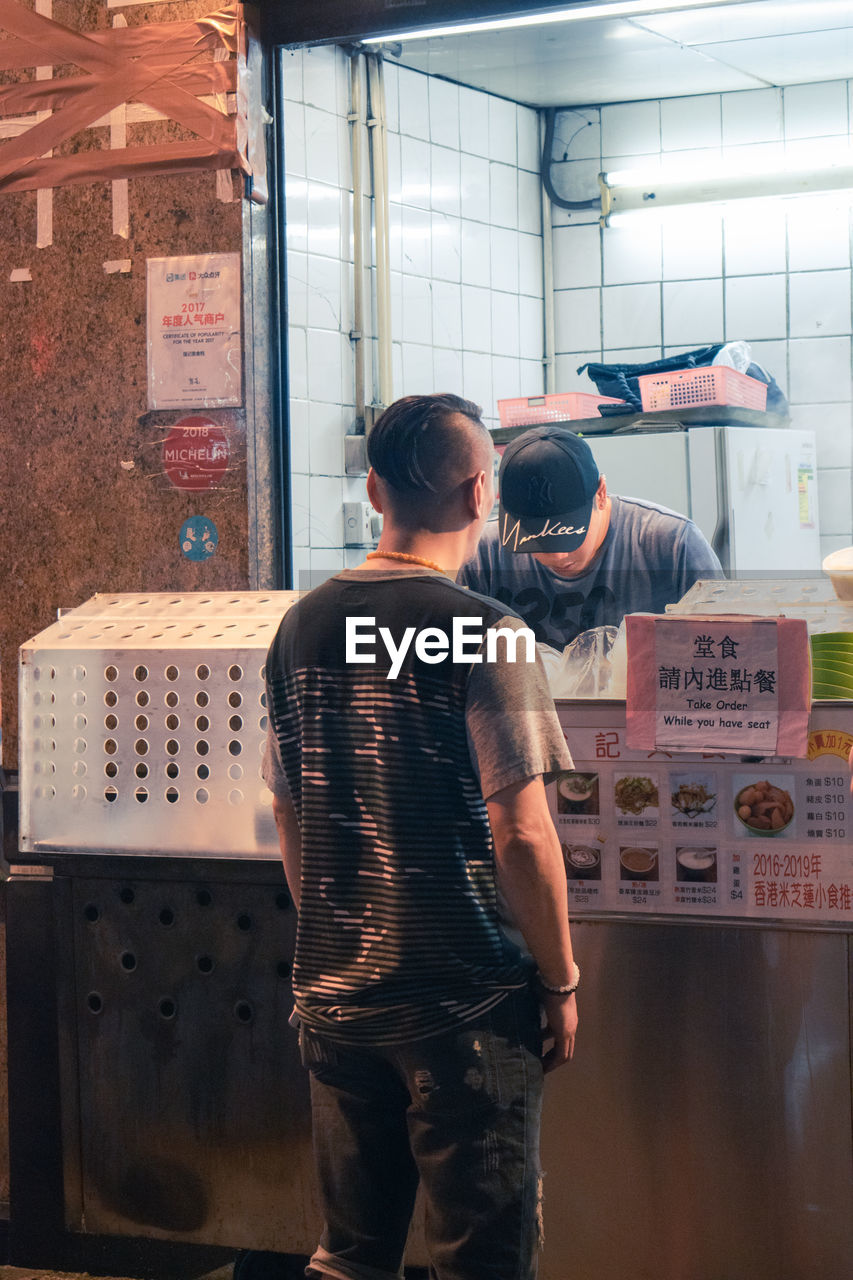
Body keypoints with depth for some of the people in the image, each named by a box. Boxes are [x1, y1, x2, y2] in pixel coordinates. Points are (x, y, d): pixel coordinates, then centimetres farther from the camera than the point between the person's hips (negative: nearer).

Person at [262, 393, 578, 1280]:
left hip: (333, 990, 6)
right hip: (466, 999, -6)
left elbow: (289, 816, 11)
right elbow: (521, 834, -16)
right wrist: (561, 981, -4)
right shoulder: (486, 636, -15)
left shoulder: (303, 625, 4)